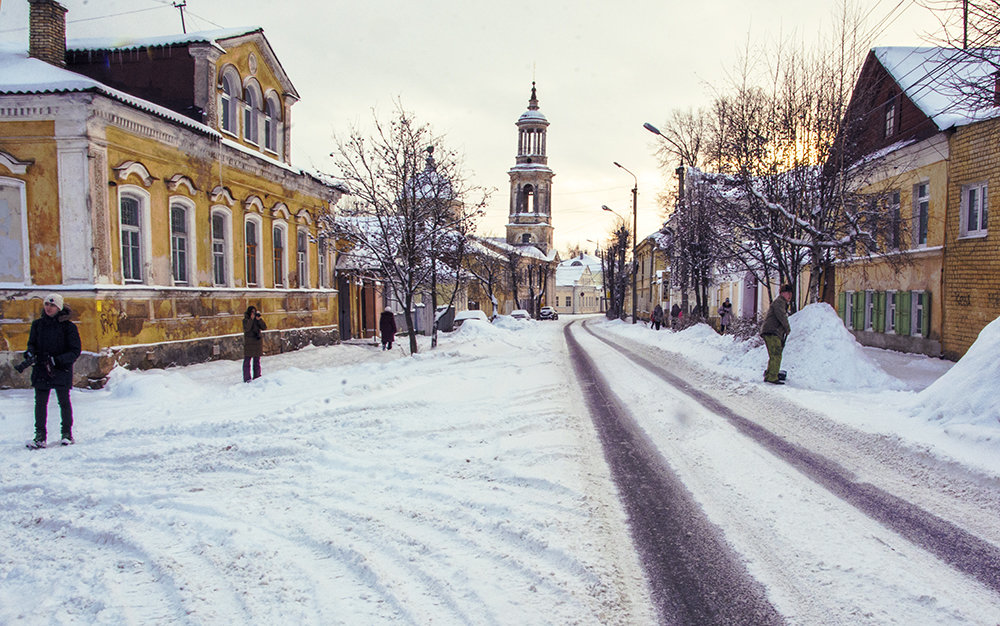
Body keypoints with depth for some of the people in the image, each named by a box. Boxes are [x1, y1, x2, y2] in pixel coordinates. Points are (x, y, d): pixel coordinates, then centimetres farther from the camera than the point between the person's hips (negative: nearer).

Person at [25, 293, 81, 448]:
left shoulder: (68, 326, -6)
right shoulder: (38, 324, 5)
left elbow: (75, 351, -7)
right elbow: (32, 343, 15)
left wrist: (57, 360, -20)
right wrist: (30, 352, -9)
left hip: (62, 370, -3)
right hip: (41, 369, 3)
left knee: (64, 402, 7)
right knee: (40, 402, 0)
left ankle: (67, 434, 21)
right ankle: (40, 436, 7)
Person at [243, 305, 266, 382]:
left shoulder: (257, 320, 9)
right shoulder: (245, 320, -1)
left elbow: (264, 328, -2)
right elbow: (246, 329, -18)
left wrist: (259, 319, -12)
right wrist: (251, 319, -20)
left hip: (258, 343, 4)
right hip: (249, 343, -4)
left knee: (257, 361, 8)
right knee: (247, 361, -5)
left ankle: (257, 378, 14)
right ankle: (247, 378, -3)